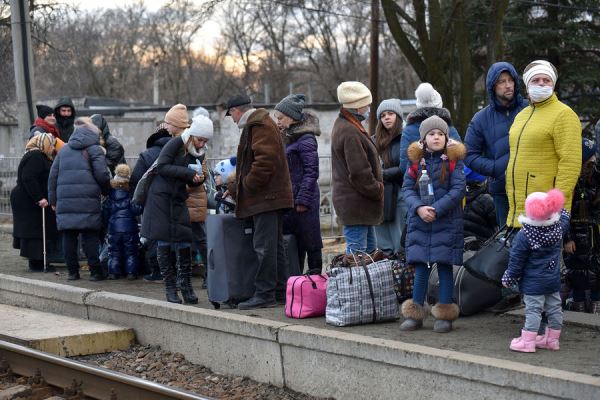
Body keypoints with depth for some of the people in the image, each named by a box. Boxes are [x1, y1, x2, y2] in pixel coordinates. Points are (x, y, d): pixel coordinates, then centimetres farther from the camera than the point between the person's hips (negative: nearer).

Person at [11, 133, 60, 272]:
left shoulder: (41, 157, 18)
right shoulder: (35, 156, -17)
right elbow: (28, 178, -26)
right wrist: (39, 198, -27)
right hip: (28, 203, -11)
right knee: (34, 230, -7)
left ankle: (37, 262, 16)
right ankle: (35, 263, -5)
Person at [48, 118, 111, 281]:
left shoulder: (64, 150, 18)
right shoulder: (94, 149, 3)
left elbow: (53, 176, 16)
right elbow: (102, 175, -6)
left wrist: (53, 200, 19)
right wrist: (106, 191, 12)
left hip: (65, 200, 4)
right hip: (88, 201, -4)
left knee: (69, 237, 6)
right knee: (90, 237, 0)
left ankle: (72, 271, 7)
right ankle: (95, 272, 1)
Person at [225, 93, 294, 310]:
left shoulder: (259, 126, -12)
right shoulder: (262, 123, 22)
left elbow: (264, 161, -23)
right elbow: (248, 164, 27)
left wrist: (248, 184, -15)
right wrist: (235, 187, 24)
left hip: (266, 197, -11)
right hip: (272, 196, 11)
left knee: (264, 246, -9)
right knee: (274, 246, 13)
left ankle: (264, 294, -8)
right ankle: (280, 291, 18)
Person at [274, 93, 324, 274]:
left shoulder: (306, 139, -12)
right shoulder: (287, 137, 15)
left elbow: (311, 171, -16)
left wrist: (303, 200, -18)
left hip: (303, 201, -9)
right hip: (288, 200, 9)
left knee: (309, 240, -2)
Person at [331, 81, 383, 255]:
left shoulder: (342, 125, 15)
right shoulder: (350, 132, -20)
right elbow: (359, 173, -22)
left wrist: (376, 189, 16)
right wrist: (377, 190, -9)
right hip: (356, 204, -11)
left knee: (369, 249, 16)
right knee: (356, 250, -8)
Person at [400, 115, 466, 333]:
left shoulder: (454, 160, -2)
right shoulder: (416, 161, 6)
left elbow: (458, 189, -9)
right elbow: (407, 188, 4)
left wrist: (436, 209, -16)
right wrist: (419, 207, -13)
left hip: (447, 223, -2)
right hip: (419, 223, 2)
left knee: (444, 266, 1)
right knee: (421, 268, 6)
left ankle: (444, 315, 9)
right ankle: (415, 314, 14)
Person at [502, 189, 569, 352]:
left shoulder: (523, 236, -19)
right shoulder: (558, 227, -5)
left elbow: (516, 262, -12)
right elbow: (565, 217, 21)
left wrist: (508, 278, 0)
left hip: (533, 283, -6)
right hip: (554, 280, 6)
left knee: (533, 310, -4)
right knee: (554, 308, 12)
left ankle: (527, 341, 0)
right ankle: (552, 339, 23)